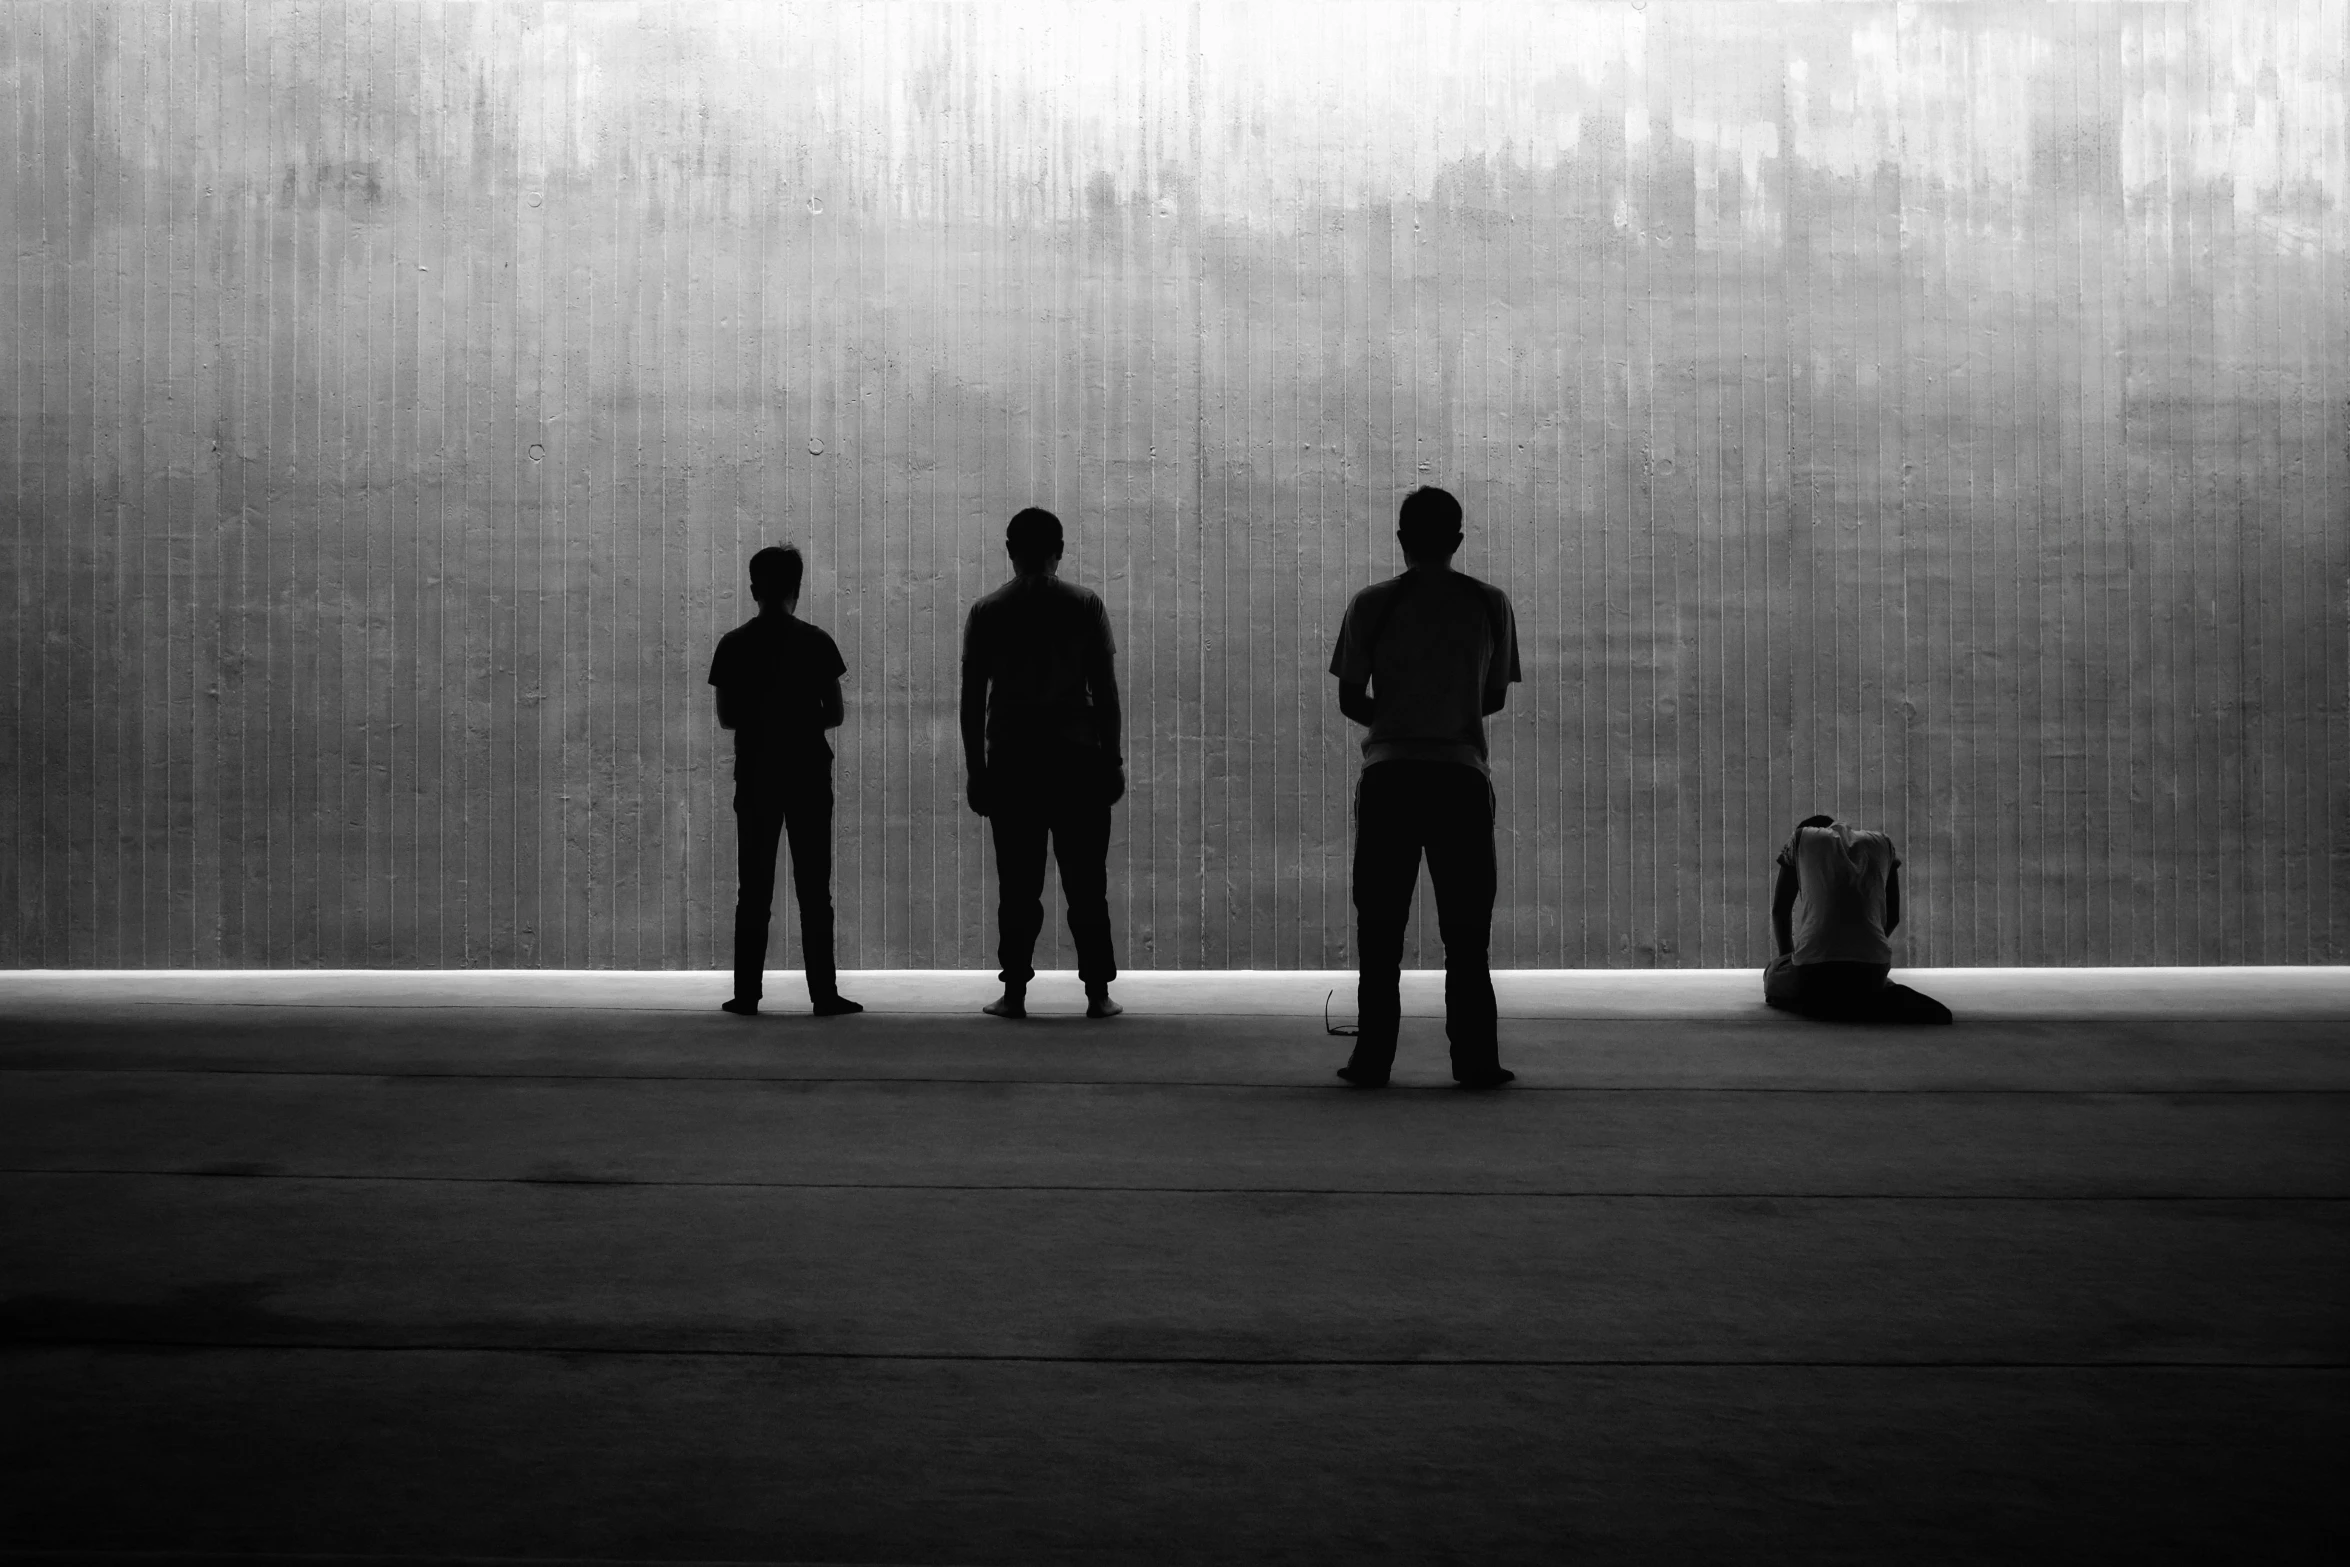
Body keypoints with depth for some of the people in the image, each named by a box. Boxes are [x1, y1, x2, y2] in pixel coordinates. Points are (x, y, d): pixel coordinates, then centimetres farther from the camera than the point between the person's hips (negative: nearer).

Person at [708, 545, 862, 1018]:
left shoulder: (734, 645, 1)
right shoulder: (815, 642, -4)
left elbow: (726, 716, 4)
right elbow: (834, 713, -2)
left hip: (754, 774, 1)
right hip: (808, 773, -1)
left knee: (753, 888, 6)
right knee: (813, 888, 2)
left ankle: (747, 993, 5)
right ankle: (824, 993, 0)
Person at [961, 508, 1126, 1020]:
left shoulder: (987, 613, 3)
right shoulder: (1085, 607, 1)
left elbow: (973, 698, 2)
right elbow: (1106, 692, 0)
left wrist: (975, 770, 7)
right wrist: (1114, 760, 5)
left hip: (1011, 763, 1)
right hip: (1078, 761, 0)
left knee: (1017, 885, 5)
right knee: (1086, 884, 4)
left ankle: (1014, 992, 4)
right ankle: (1098, 993, 3)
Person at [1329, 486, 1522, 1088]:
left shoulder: (1372, 604, -1)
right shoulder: (1490, 603, 4)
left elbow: (1350, 700, 3)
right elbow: (1495, 697, 12)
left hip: (1388, 777, -1)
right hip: (1462, 775, 1)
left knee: (1380, 927, 5)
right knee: (1466, 930, 6)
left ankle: (1372, 1059, 4)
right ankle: (1475, 1060, 4)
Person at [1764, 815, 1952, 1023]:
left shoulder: (1800, 839, 17)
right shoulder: (1882, 843, 23)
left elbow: (1780, 910, 18)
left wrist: (1787, 957, 32)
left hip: (1814, 965, -3)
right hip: (1873, 965, 3)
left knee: (1774, 978, 30)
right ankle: (1897, 1002, 1)